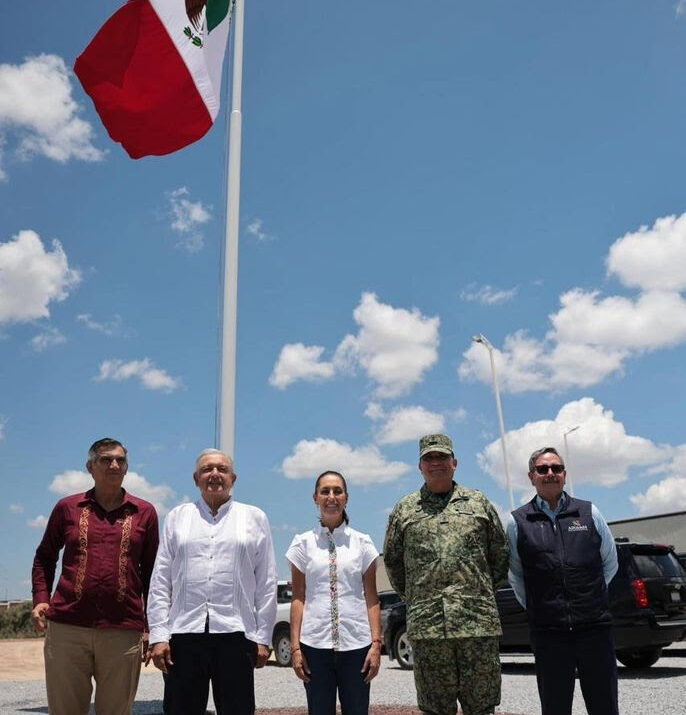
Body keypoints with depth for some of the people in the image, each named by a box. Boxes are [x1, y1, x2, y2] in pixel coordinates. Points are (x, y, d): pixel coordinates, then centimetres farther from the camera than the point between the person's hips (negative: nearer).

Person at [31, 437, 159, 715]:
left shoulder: (144, 512, 8)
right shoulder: (67, 507, 9)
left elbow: (150, 570, 12)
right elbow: (44, 557, 19)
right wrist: (41, 598, 4)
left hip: (123, 631, 0)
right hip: (66, 628, 0)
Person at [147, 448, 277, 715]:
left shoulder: (254, 518, 9)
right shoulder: (177, 517, 13)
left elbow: (267, 584, 6)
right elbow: (160, 581, 8)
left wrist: (263, 637, 1)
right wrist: (158, 635, 0)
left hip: (235, 633, -1)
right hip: (183, 632, 1)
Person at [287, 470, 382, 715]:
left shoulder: (363, 543, 6)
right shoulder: (303, 543, 5)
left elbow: (371, 598, 5)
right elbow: (298, 598, 5)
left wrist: (376, 643, -2)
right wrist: (295, 647, -1)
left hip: (356, 644, 0)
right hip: (315, 644, 0)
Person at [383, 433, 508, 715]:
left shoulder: (478, 502, 10)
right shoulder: (404, 509, 10)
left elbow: (500, 555, 15)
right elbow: (392, 561, 16)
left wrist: (481, 590, 12)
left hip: (478, 621, 0)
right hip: (426, 625, 0)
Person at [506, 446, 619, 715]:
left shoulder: (589, 512, 6)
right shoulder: (518, 522, 3)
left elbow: (610, 564, 16)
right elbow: (515, 577, 12)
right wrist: (536, 609, 9)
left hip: (595, 628, 1)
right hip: (547, 633, -1)